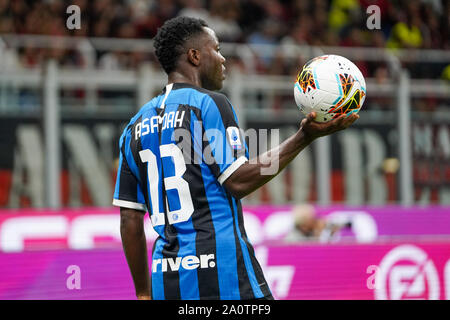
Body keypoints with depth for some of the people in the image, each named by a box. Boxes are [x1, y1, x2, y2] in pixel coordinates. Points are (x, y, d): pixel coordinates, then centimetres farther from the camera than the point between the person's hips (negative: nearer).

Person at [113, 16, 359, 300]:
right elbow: (238, 181, -10)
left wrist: (143, 293, 19)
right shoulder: (209, 103, -3)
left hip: (166, 278, 7)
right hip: (220, 272, -7)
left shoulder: (137, 125, 16)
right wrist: (303, 138, -7)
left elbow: (130, 218, 14)